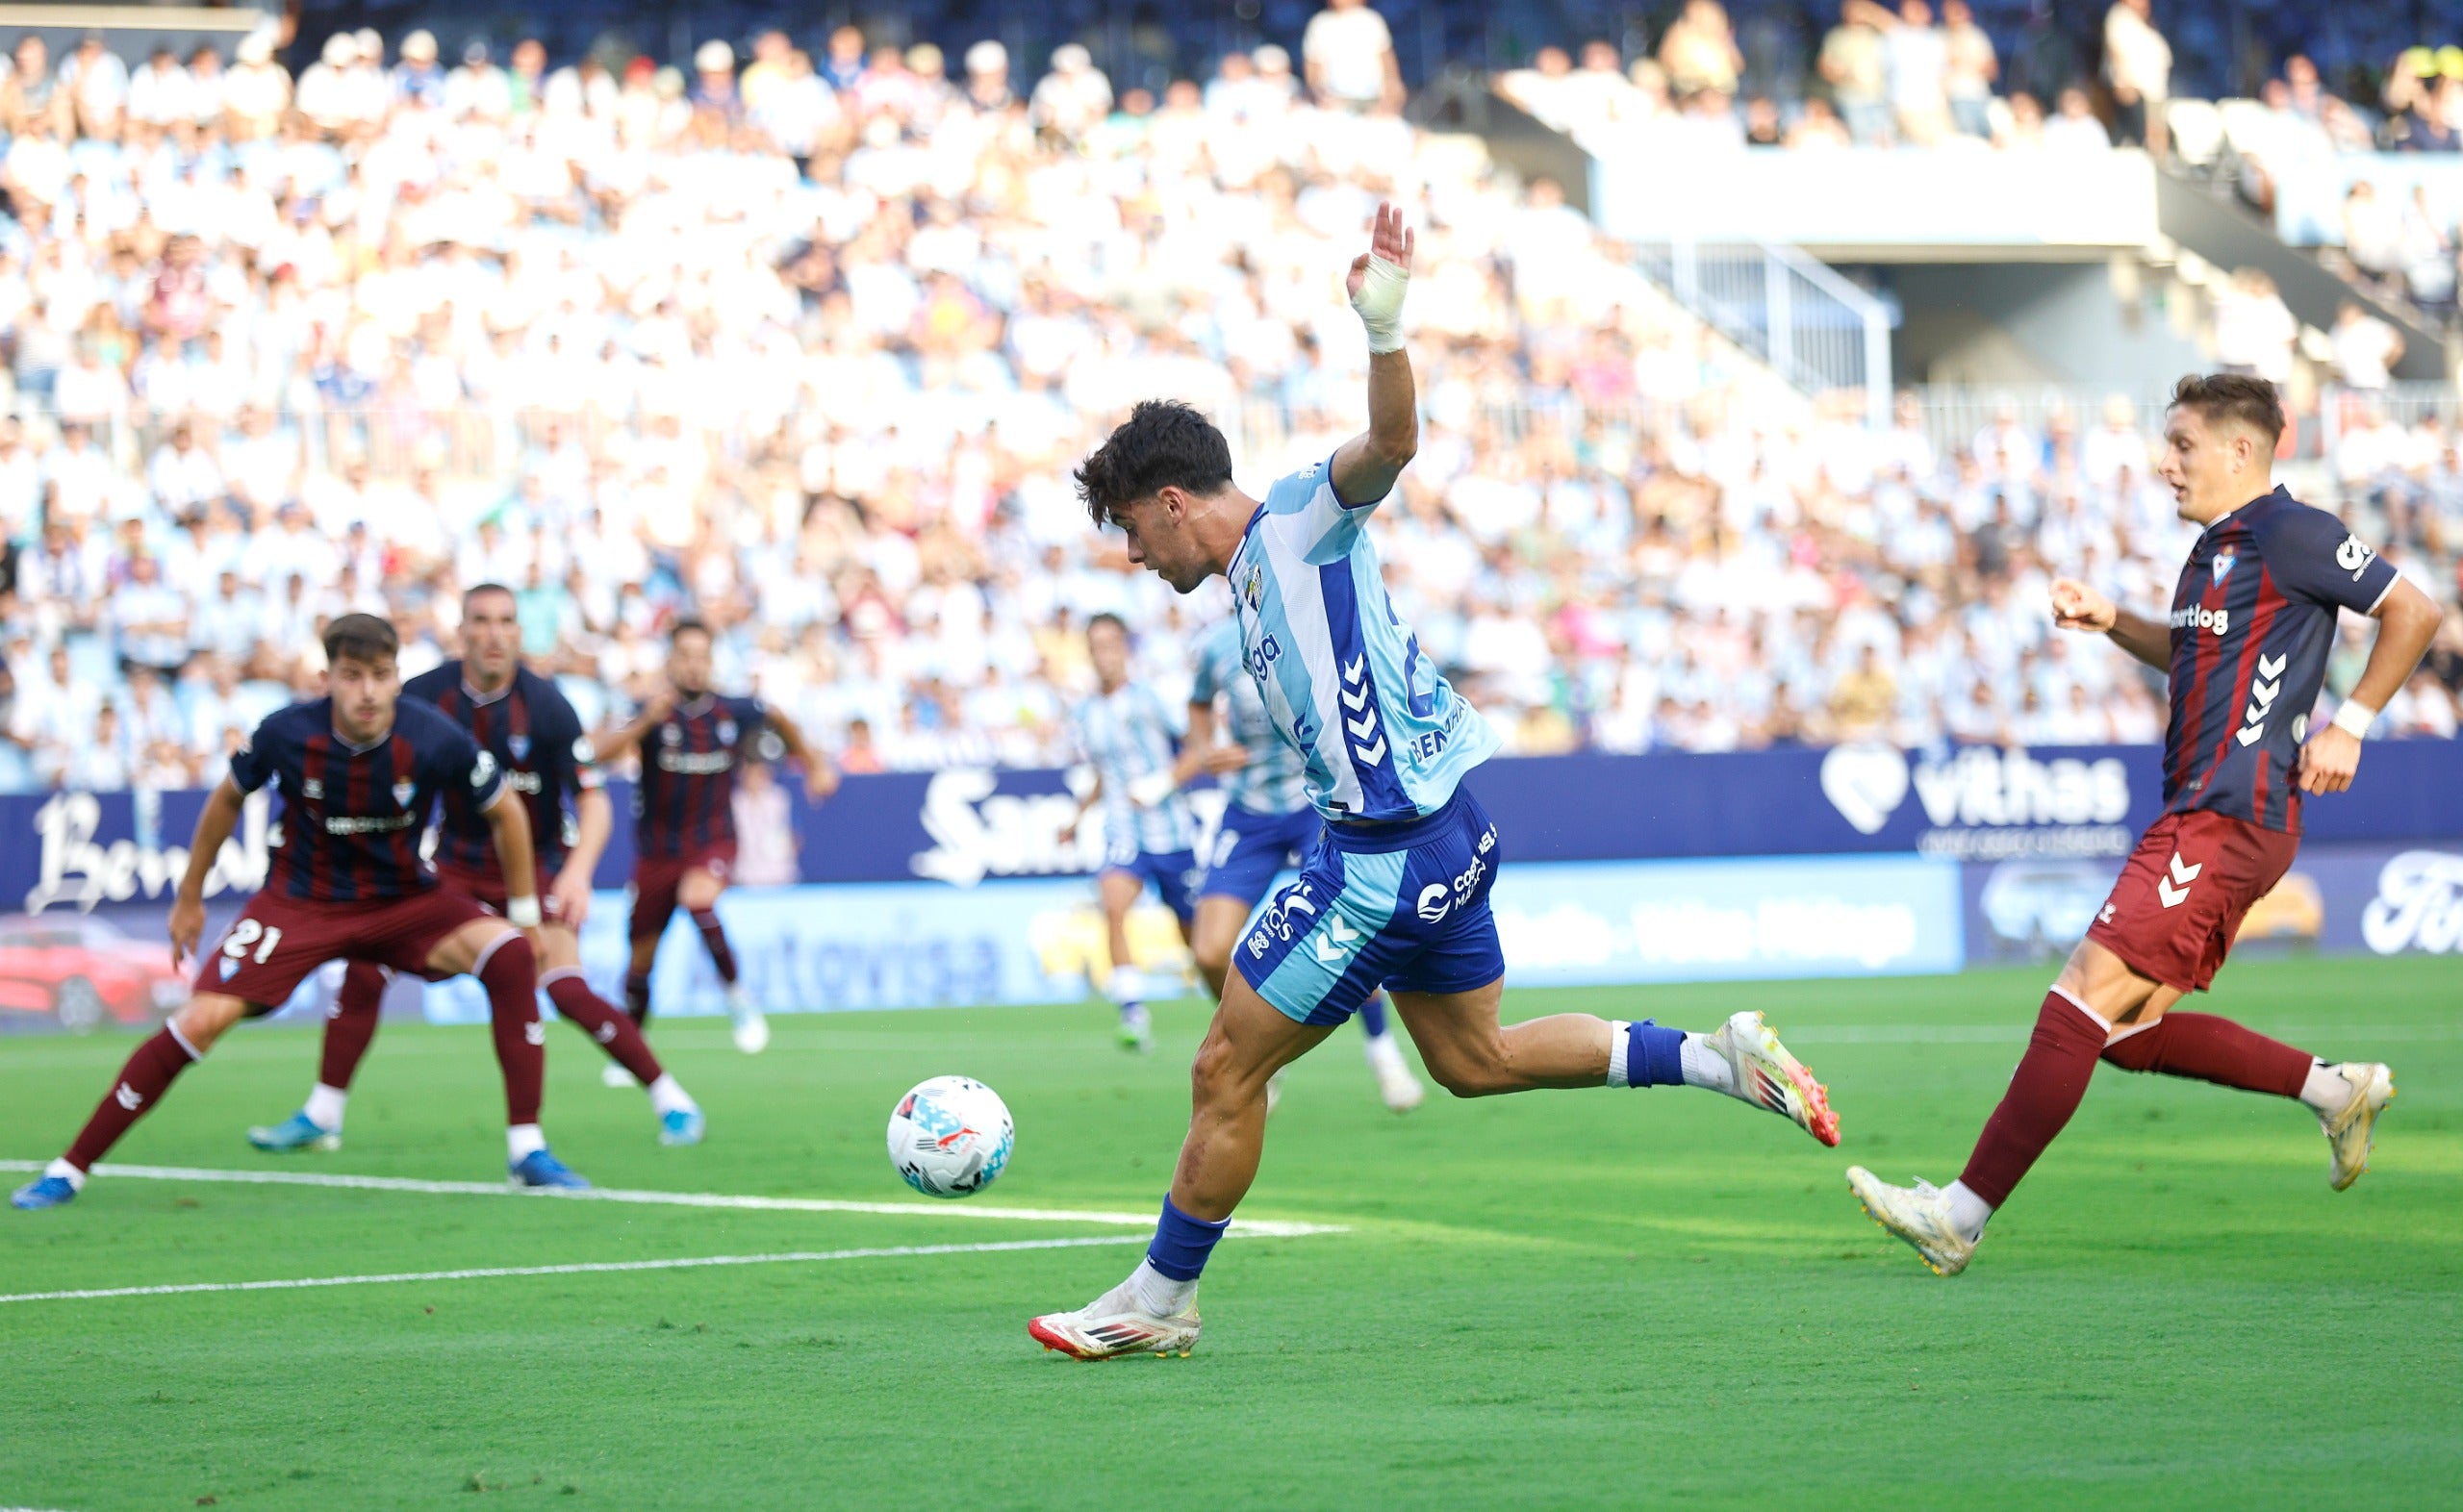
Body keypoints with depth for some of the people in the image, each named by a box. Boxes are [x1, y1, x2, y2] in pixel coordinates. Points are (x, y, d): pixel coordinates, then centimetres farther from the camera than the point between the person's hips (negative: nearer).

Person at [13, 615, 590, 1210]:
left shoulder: (437, 741, -21)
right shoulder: (287, 734, -20)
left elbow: (505, 813, -2)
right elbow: (227, 799, 2)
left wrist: (525, 912, 3)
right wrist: (189, 897, 11)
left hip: (404, 899, 1)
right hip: (299, 903, -1)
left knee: (509, 953, -25)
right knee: (201, 1020, -17)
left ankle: (527, 1150, -17)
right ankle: (69, 1170, -5)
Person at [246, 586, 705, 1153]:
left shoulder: (546, 706, -19)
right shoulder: (424, 696, -11)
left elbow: (592, 799, -17)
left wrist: (577, 872, -33)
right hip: (455, 866, 3)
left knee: (568, 991, -21)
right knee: (366, 966, -9)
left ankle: (672, 1100, -4)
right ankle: (321, 1117, 4)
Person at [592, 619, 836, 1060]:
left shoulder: (733, 713, -7)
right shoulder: (655, 714, -14)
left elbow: (778, 720, 17)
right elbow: (604, 753, -33)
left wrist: (814, 764, 21)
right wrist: (645, 722, -47)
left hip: (712, 845, -1)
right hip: (656, 852, 1)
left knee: (696, 897, -34)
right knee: (641, 959, 8)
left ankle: (737, 998, -19)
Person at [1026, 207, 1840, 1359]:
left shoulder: (1296, 519, -9)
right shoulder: (1256, 573, 19)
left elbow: (1392, 444, -28)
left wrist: (1385, 328, -44)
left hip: (1389, 852, -10)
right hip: (1446, 833, 10)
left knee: (1226, 1069, -3)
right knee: (1473, 1059, 21)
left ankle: (1158, 1301, 8)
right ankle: (1721, 1059, 18)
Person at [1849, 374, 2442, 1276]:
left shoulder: (2293, 535, -9)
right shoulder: (2214, 548, 18)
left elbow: (2414, 612, -6)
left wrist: (2349, 725, -10)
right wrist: (2110, 621, 16)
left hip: (2228, 820, -10)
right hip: (2200, 812, 10)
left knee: (2081, 1004, -14)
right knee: (2133, 1032, 10)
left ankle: (1963, 1216, -15)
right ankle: (2336, 1090, 21)